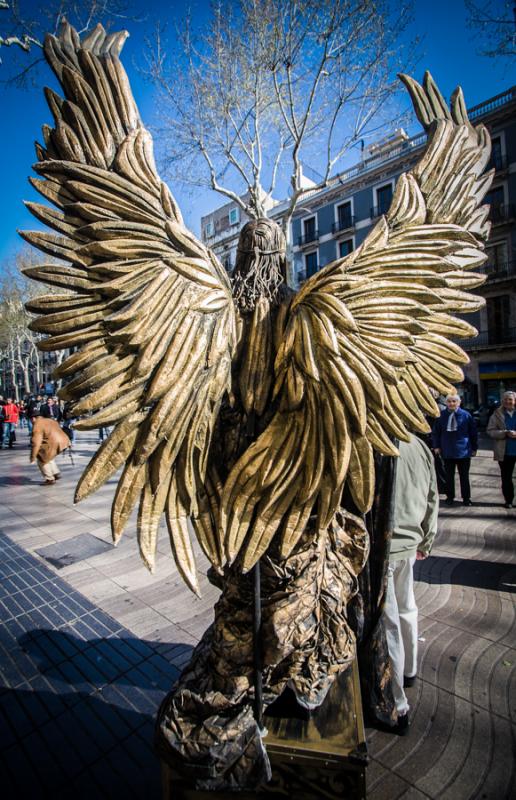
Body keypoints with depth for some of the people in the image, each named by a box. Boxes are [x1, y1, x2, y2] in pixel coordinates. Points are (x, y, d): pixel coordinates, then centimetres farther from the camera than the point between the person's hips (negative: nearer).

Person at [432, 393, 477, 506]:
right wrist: (436, 446, 0)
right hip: (447, 451, 1)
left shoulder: (466, 415, -6)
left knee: (464, 476, 10)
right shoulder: (441, 415, -3)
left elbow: (473, 433, 1)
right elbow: (435, 432, 5)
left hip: (463, 451, -1)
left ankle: (466, 498, 22)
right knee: (449, 475, 11)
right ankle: (450, 496, 24)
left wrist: (474, 448, 2)